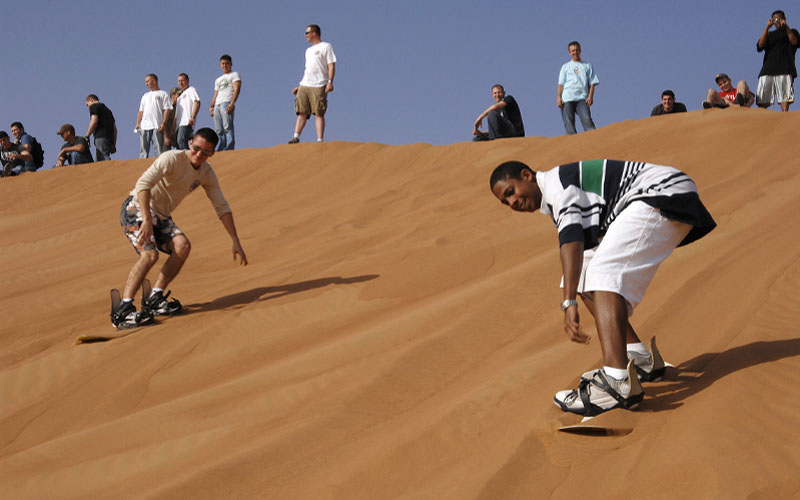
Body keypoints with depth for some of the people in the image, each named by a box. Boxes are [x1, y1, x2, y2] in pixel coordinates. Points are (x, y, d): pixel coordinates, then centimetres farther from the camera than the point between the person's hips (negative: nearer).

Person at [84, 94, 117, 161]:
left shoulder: (93, 106, 7)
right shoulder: (107, 109, 30)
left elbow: (94, 121, -11)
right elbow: (114, 128, 25)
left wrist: (87, 136, -4)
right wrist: (114, 145, 23)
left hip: (101, 136, -8)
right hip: (110, 137, 8)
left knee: (104, 159, -21)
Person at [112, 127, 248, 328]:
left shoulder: (206, 173, 3)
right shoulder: (173, 159, -19)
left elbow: (222, 207, 8)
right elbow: (143, 184, -30)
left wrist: (236, 242, 3)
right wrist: (147, 220, -38)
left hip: (161, 217, 7)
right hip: (137, 208, -7)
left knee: (182, 246, -19)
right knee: (150, 254, -27)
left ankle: (154, 300, -13)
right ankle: (123, 310, -32)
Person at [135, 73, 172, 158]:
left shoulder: (162, 94, 8)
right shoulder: (145, 96, 26)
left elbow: (166, 110, -1)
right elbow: (141, 111, 23)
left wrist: (164, 123, -13)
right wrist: (137, 123, 9)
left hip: (157, 126, -5)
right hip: (144, 126, 5)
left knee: (159, 148, -11)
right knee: (143, 149, 0)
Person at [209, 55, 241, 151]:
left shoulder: (234, 75, 11)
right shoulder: (218, 80, 33)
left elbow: (236, 90, -4)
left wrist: (232, 103, -20)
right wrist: (211, 106, 8)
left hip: (227, 104, -7)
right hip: (217, 106, 7)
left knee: (228, 128, -20)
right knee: (219, 131, -2)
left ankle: (229, 150, -29)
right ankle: (220, 152, -6)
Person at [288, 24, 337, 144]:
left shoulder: (326, 46, 2)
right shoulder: (308, 50, 26)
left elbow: (331, 65, -6)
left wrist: (330, 82, -19)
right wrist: (299, 87, 21)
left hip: (318, 86, -7)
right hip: (304, 85, 7)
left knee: (319, 113, -9)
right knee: (302, 112, 0)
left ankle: (320, 140, -10)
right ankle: (296, 137, -5)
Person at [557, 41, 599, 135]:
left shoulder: (587, 66, 19)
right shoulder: (565, 66, 21)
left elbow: (592, 83, 12)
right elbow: (561, 83, 15)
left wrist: (590, 96, -4)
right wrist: (559, 97, 1)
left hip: (582, 99, -1)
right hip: (567, 99, 1)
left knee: (587, 119, -20)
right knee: (569, 123, -9)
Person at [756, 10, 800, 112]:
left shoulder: (791, 32, 20)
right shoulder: (769, 34, 26)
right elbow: (760, 47, 7)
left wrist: (786, 27, -4)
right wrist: (767, 28, 2)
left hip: (785, 70, -2)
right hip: (768, 69, 2)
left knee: (785, 97, -15)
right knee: (762, 101, -9)